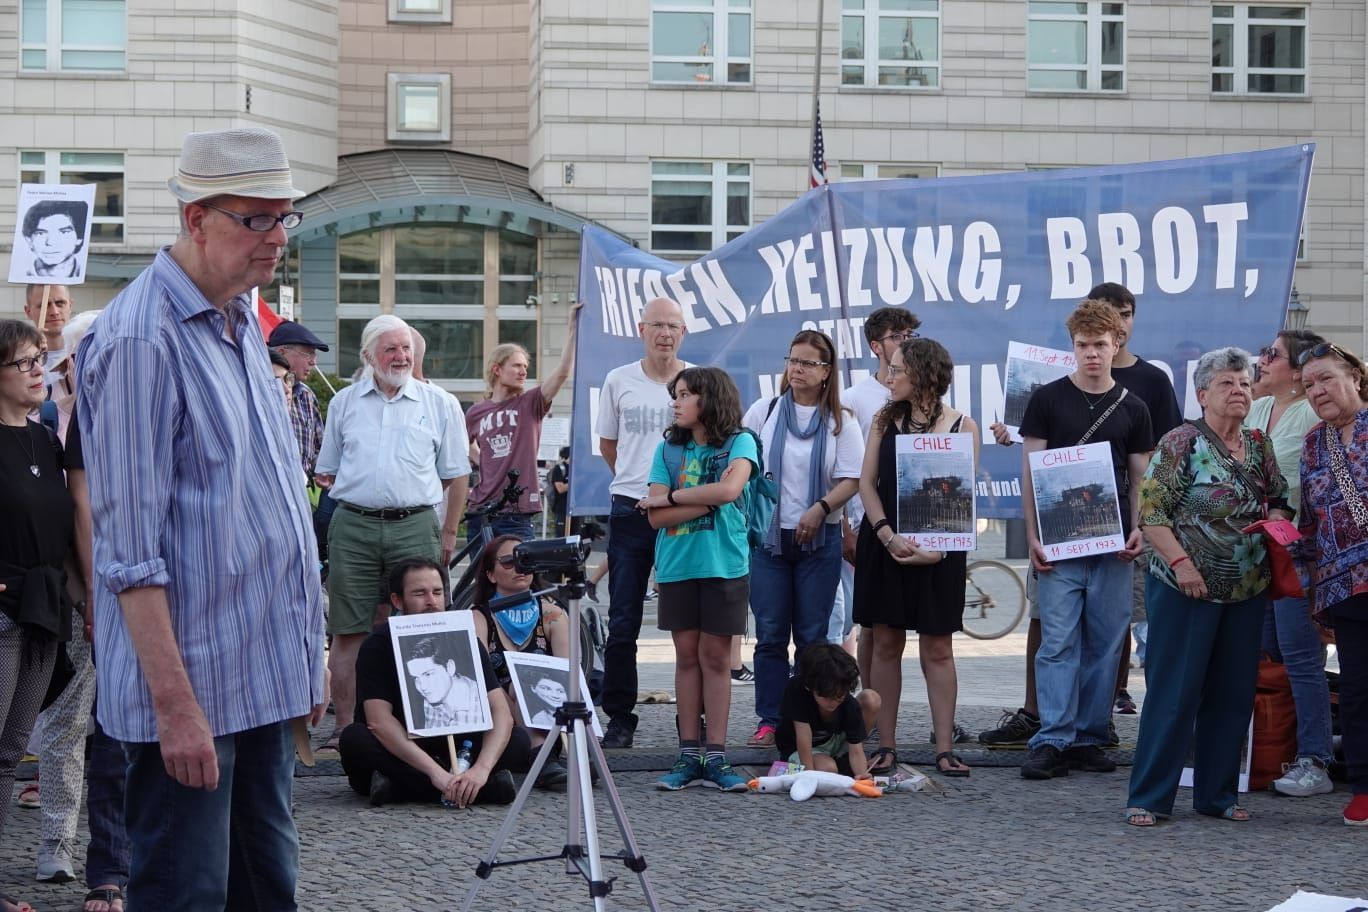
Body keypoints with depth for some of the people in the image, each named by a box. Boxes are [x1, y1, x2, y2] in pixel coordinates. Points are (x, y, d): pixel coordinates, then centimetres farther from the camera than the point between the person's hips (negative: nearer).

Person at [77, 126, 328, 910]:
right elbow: (131, 546, -19)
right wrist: (175, 701, -21)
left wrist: (308, 653, 19)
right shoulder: (141, 339, -16)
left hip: (265, 675, 9)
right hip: (194, 685, -9)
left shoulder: (242, 322, 13)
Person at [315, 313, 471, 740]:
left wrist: (449, 533, 5)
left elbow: (457, 475, 10)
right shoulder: (344, 403, 13)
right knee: (348, 632, 0)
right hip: (353, 527, 1)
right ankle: (346, 726, 4)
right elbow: (326, 471, 20)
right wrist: (353, 493, 4)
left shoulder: (440, 404, 9)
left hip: (415, 527, -1)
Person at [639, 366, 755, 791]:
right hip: (677, 565, 3)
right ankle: (689, 755, 8)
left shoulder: (739, 443, -1)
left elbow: (729, 489, -19)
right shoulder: (669, 449, 6)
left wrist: (672, 497, -10)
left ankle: (715, 755, 3)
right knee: (687, 655, 5)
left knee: (716, 656, 1)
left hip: (724, 564, -2)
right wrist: (707, 503, -12)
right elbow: (657, 517, -2)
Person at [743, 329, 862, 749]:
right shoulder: (764, 411, 5)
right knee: (770, 634, 0)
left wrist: (820, 508, -19)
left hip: (819, 539, 0)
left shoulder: (840, 422, 3)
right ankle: (768, 721, 4)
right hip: (768, 536, 1)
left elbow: (851, 479, -4)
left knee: (812, 636, 2)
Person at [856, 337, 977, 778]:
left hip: (937, 549, -2)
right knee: (886, 644, 4)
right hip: (884, 543, 2)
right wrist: (887, 535, -12)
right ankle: (886, 745, 9)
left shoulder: (962, 426, -1)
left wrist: (937, 549, -15)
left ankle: (944, 747, 3)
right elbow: (867, 482, 3)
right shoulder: (885, 419, 6)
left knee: (937, 649, 0)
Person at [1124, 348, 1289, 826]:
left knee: (1232, 695, 9)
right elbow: (1151, 512, -12)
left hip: (1247, 590, 6)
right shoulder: (1180, 443, -7)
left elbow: (1280, 501, 21)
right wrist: (1181, 562, -20)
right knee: (1174, 693, -5)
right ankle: (1148, 798, 0)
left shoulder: (1259, 445, 11)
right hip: (1187, 589, -6)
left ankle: (1217, 794, 19)